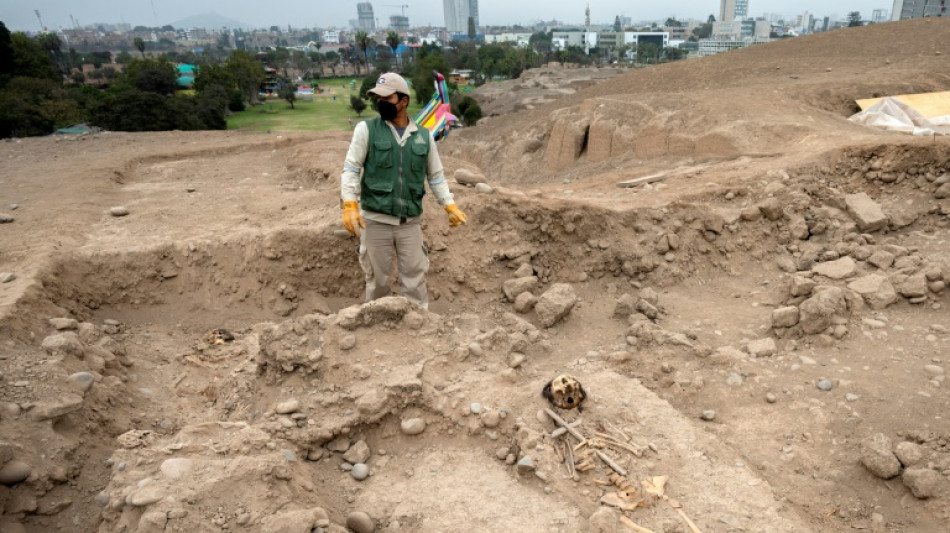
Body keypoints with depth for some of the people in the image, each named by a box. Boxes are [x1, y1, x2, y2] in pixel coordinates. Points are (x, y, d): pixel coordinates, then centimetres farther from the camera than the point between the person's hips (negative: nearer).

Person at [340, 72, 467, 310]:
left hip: (411, 222, 2)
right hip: (375, 220, -1)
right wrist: (350, 205, -16)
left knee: (414, 279, 7)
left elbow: (435, 175, 14)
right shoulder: (366, 129, -1)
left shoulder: (424, 136, 6)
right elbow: (351, 169, -3)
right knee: (377, 278, 9)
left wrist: (450, 206, 4)